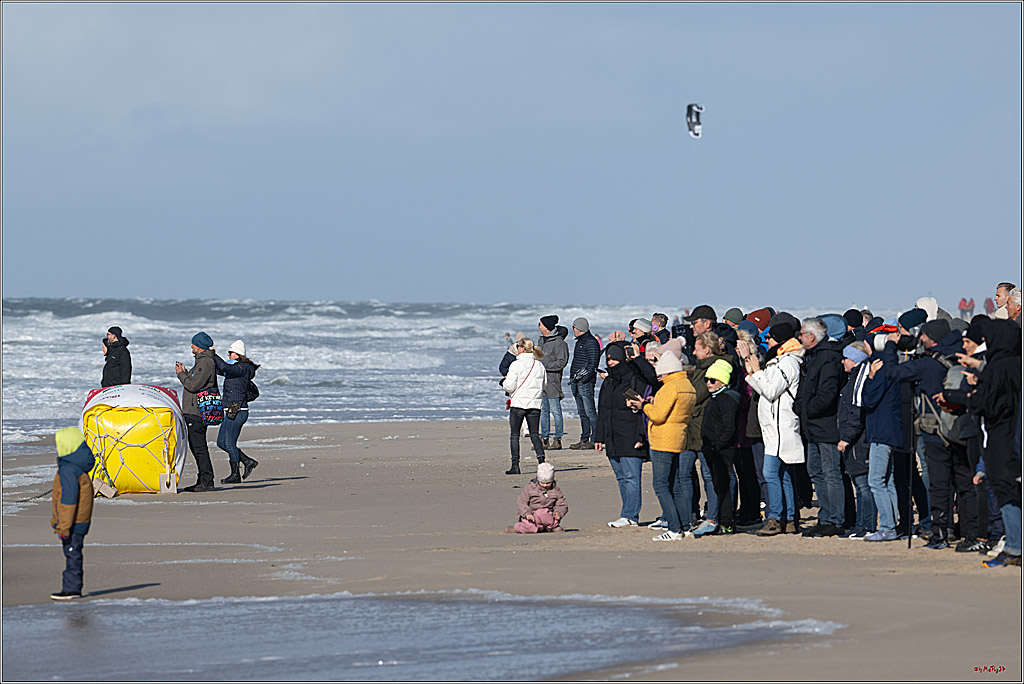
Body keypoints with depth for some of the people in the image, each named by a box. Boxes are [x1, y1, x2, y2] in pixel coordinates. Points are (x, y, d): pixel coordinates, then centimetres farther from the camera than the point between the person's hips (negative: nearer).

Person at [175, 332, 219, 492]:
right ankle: (203, 481, 17)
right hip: (193, 412, 11)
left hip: (196, 413, -11)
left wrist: (180, 374, -6)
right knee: (196, 447, 14)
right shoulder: (203, 361, 19)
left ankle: (207, 482, -10)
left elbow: (192, 385, -20)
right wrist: (184, 372, 17)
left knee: (199, 448, -10)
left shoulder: (205, 363, -15)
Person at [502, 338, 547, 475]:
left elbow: (509, 386, -12)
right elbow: (545, 386, 10)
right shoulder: (540, 366, 5)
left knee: (514, 435, 4)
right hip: (535, 404, 4)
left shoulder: (516, 365, -10)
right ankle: (541, 458, -10)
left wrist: (506, 382, 8)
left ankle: (515, 465, 1)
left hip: (519, 403, -4)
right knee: (535, 434, 8)